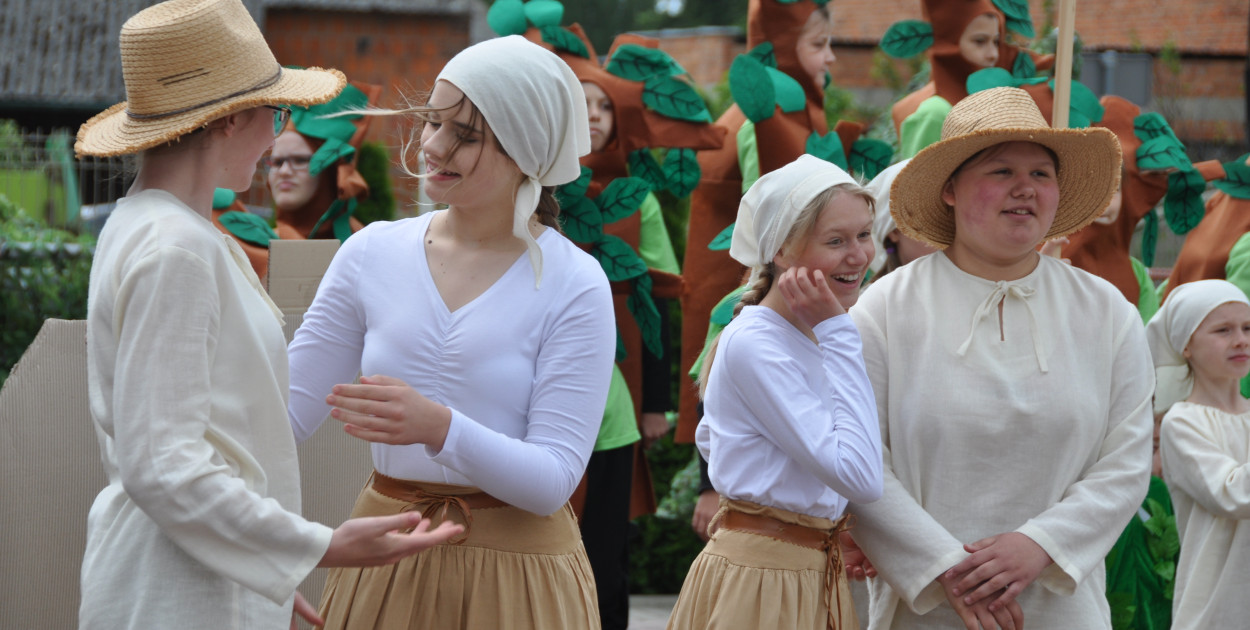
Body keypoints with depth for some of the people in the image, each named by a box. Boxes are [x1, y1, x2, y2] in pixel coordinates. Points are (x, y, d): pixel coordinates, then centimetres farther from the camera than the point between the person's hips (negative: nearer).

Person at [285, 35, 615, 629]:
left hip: (512, 574, -3)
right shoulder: (371, 253, 2)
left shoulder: (574, 286, -9)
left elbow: (552, 480, -16)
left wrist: (439, 428, -29)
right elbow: (287, 408, 3)